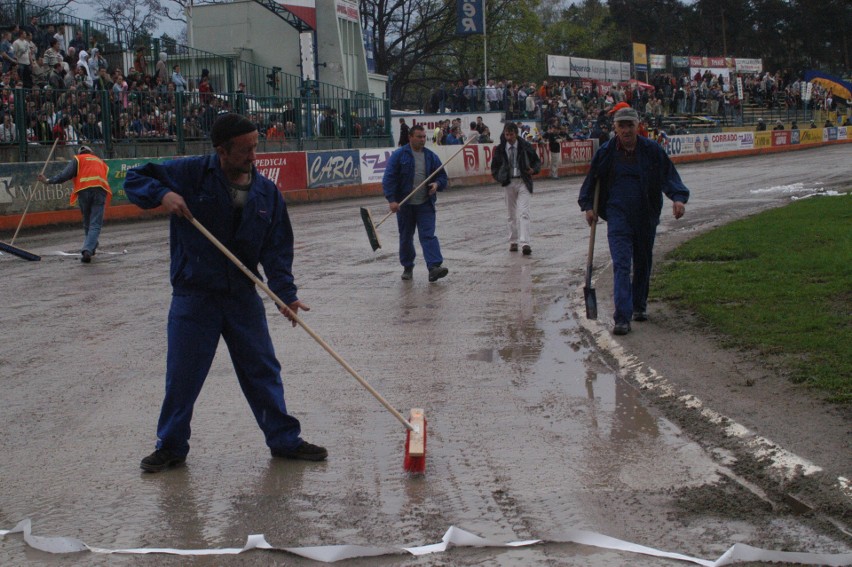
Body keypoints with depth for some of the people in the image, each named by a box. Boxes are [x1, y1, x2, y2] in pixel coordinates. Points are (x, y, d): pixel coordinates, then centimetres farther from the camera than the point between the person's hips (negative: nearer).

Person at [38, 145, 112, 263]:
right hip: (101, 190, 1)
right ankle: (87, 250, -19)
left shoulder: (78, 159, 19)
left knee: (87, 222, 17)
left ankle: (90, 248, 29)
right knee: (95, 224, -3)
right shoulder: (101, 162, 33)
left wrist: (48, 181, 6)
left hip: (84, 189, -1)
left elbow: (66, 174, 4)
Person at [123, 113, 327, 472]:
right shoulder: (190, 174, -10)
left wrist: (286, 293, -13)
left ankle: (285, 441, 21)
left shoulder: (267, 192, 0)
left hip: (243, 295, 3)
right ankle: (171, 447, 21)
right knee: (182, 375, 5)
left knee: (263, 370, 9)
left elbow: (277, 248, 0)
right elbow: (135, 179, -2)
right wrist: (161, 195, -23)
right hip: (193, 295, -3)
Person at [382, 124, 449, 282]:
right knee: (406, 237, 9)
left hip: (425, 204, 1)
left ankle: (435, 266, -22)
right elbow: (389, 178, -10)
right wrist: (391, 200, -20)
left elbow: (442, 176, 14)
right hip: (404, 205, -1)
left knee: (428, 235, -11)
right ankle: (407, 267, 24)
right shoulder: (398, 155, -4)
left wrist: (437, 184, -10)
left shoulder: (431, 156, 7)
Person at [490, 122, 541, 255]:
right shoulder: (500, 149, 1)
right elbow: (494, 167, 13)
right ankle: (513, 241, 23)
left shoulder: (525, 146, -3)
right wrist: (499, 178, -5)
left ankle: (524, 243, -21)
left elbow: (537, 161, 9)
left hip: (523, 182, -2)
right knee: (512, 214, 11)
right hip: (509, 183, 3)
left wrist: (533, 170, -12)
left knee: (523, 213, -13)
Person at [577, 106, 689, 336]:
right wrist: (588, 206, 6)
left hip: (646, 216, 2)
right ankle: (622, 318, -18)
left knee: (643, 264, 15)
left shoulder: (652, 150, -1)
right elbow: (592, 180, 13)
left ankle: (640, 306, 36)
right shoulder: (606, 153, 1)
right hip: (618, 216, -2)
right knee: (621, 265, -13)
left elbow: (669, 176, -1)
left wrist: (678, 198, -18)